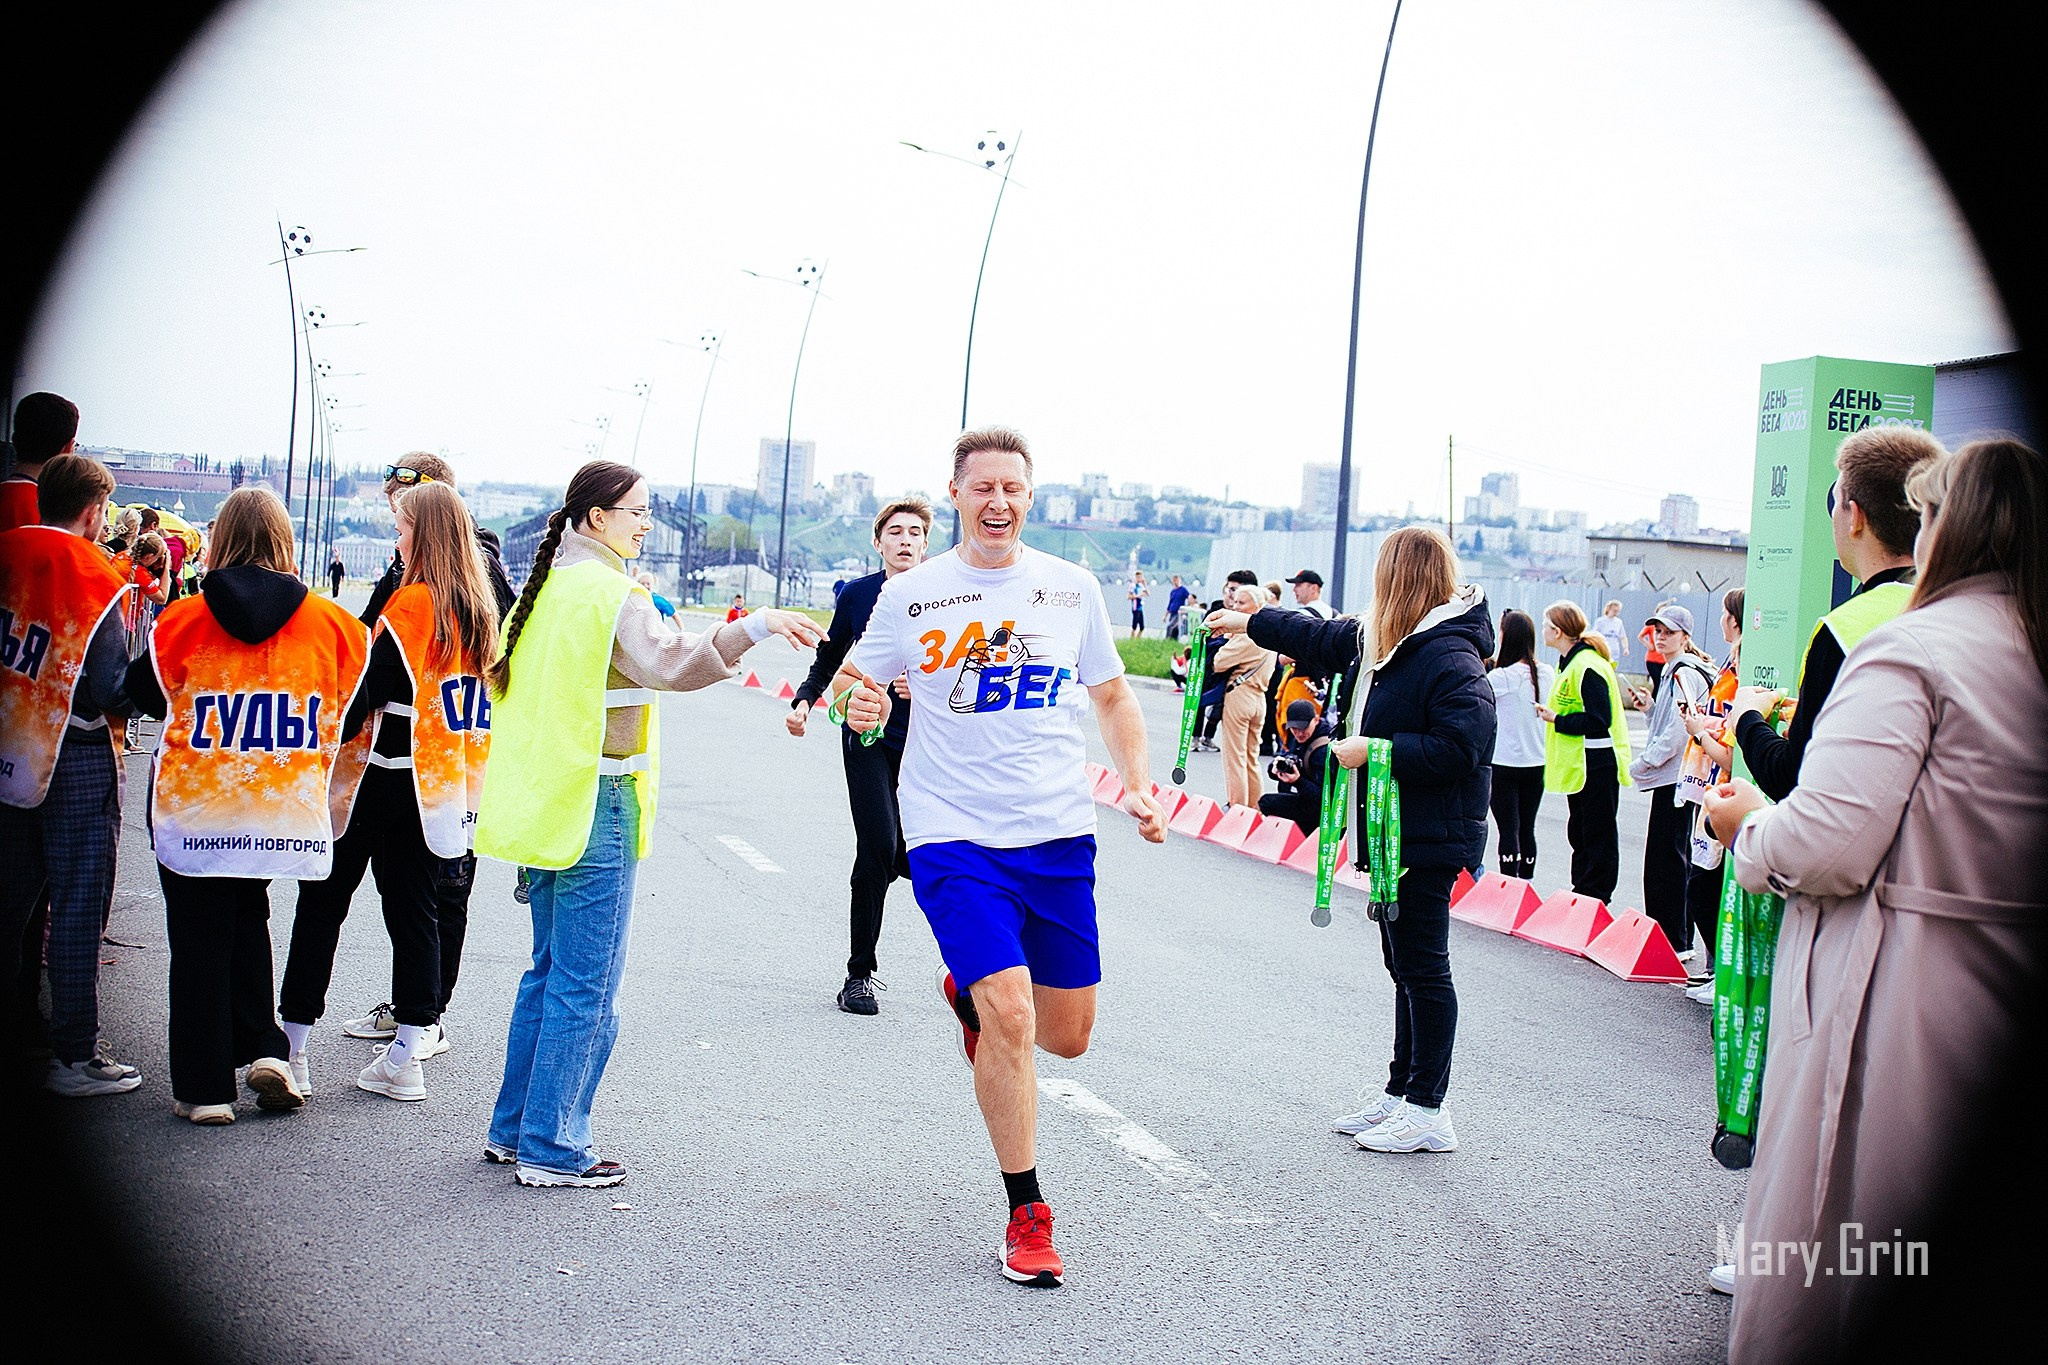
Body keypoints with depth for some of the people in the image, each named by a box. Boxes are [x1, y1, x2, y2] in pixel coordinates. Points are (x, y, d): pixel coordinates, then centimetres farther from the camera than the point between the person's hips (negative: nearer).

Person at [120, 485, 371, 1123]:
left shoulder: (183, 621, -8)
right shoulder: (332, 624, -4)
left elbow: (145, 694, 8)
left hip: (193, 812, -2)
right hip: (283, 813, 2)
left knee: (200, 939, 7)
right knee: (248, 919, 23)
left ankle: (205, 1087, 11)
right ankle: (264, 1050, 11)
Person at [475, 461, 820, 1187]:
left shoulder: (546, 585, 14)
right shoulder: (612, 593, -14)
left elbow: (502, 679, 22)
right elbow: (669, 663, -31)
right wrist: (754, 627, -37)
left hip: (543, 799, 9)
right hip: (596, 804, -9)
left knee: (549, 969, 18)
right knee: (586, 982, -2)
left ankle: (514, 1128, 25)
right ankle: (552, 1149, 2)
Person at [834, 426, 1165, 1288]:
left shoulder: (1071, 588, 5)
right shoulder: (910, 595, 0)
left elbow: (1113, 697, 16)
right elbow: (858, 684, 8)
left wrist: (1137, 785, 3)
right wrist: (860, 707, -16)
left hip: (1059, 836, 3)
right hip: (954, 837, -3)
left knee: (1068, 1036, 8)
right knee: (1011, 1019, -16)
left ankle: (971, 993, 42)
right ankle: (1027, 1216, 2)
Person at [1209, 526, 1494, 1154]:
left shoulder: (1449, 654, -18)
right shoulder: (1385, 638, 11)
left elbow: (1462, 747, -26)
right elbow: (1323, 637, 27)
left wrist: (1374, 750, -22)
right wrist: (1248, 622, 35)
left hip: (1430, 839, -10)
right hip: (1397, 833, 10)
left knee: (1422, 967, -5)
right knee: (1406, 965, 15)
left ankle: (1427, 1112, 2)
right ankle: (1401, 1095, 23)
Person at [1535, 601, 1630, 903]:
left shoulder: (1587, 667, -19)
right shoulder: (1570, 662, 13)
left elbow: (1598, 720, -24)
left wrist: (1557, 720, -17)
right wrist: (1549, 713, 4)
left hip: (1596, 763, -11)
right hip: (1577, 763, 11)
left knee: (1598, 835, -2)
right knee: (1579, 831, 16)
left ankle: (1594, 899, 4)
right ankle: (1580, 896, 25)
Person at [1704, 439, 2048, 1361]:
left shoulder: (1911, 648, -14)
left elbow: (1827, 846, -21)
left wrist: (1748, 824, -1)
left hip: (1893, 1027, -7)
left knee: (1822, 1276, 4)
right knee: (1963, 1284, 17)